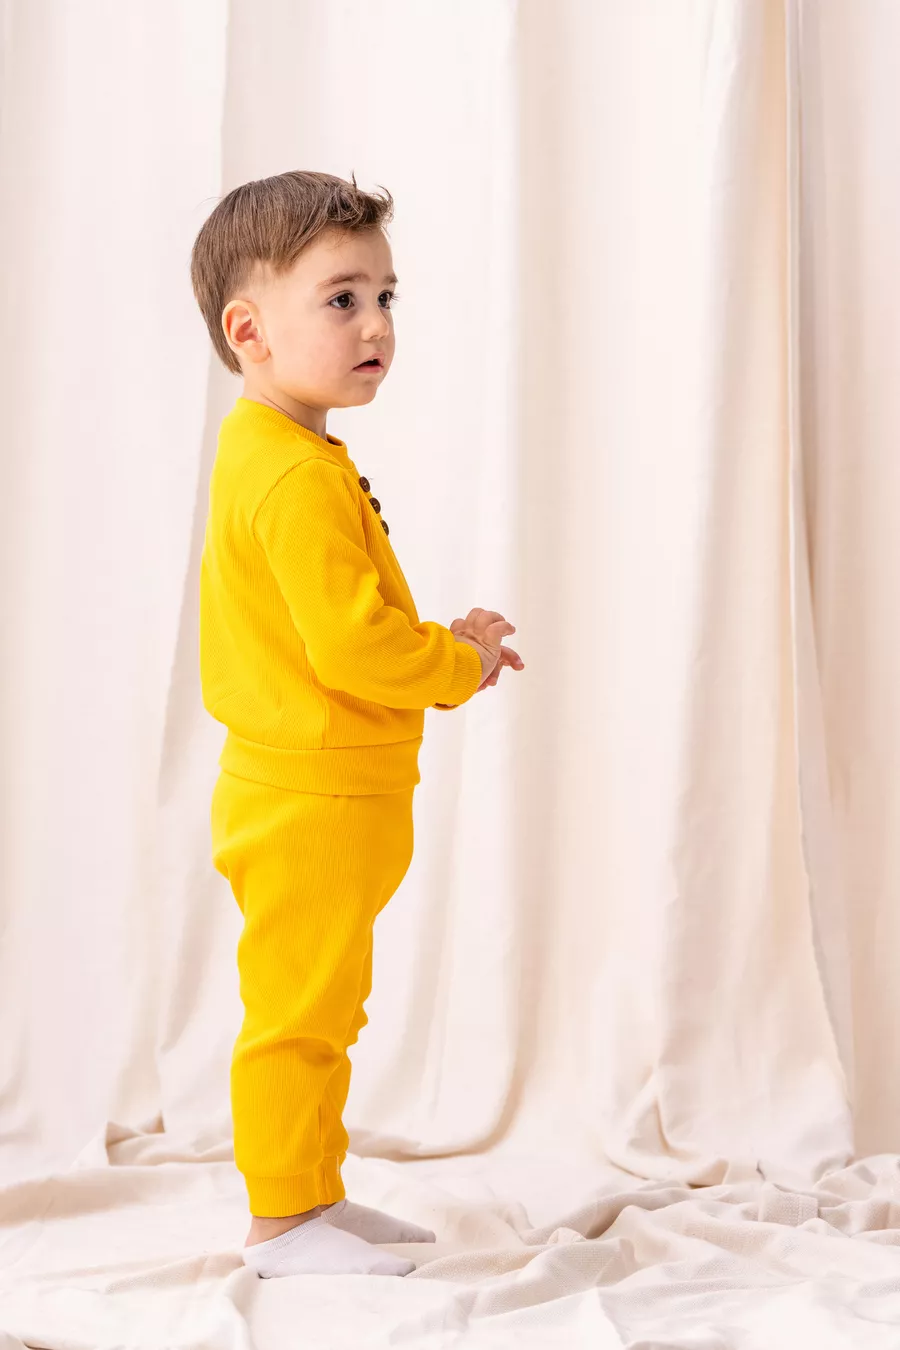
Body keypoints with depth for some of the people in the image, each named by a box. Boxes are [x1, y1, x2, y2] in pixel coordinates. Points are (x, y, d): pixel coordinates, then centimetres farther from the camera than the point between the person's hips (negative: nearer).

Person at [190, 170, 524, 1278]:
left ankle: (318, 1194, 30)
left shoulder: (265, 458, 15)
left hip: (311, 798, 11)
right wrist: (460, 667, -10)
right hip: (310, 800, -11)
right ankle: (281, 1219, 10)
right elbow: (351, 648, -26)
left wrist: (438, 646, 8)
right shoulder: (300, 475, -21)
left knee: (320, 1009, 19)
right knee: (298, 1010, -1)